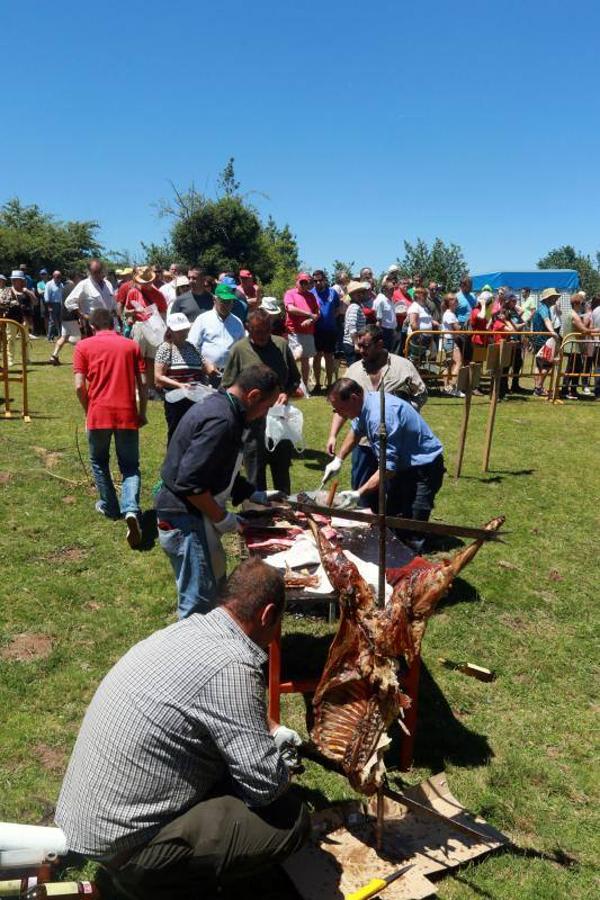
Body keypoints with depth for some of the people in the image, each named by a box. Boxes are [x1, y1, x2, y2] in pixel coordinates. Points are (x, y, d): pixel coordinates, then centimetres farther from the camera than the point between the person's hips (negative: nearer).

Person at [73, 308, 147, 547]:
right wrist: (142, 413, 14)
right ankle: (131, 510, -15)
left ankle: (110, 507, 32)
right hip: (127, 414, 1)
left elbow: (80, 386, -3)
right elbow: (142, 383, 4)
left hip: (99, 413, -1)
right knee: (130, 467, 9)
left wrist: (88, 410, 13)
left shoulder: (84, 346, 5)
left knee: (99, 462, 23)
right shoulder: (131, 345, 10)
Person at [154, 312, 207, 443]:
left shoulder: (192, 347, 12)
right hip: (176, 401, -5)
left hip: (196, 400, 5)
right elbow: (158, 378, -10)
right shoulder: (165, 348, -4)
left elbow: (202, 372, 21)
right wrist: (179, 385, -20)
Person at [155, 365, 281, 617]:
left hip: (192, 514, 11)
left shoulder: (218, 406, 9)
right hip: (186, 520, -11)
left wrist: (256, 495, 15)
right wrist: (222, 518, -17)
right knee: (199, 599, -1)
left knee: (215, 580, 20)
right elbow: (190, 483, -28)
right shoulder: (221, 421, -24)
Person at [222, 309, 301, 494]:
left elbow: (295, 378, 13)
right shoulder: (239, 349, -6)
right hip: (252, 422, -3)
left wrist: (287, 393, -6)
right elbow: (227, 388, -4)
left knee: (282, 472, 17)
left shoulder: (281, 345, 3)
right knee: (255, 478, 6)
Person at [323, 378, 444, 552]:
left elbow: (388, 468, -33)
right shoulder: (366, 404, -4)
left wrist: (359, 493, -36)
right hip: (402, 464, 10)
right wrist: (338, 459, 15)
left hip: (423, 467, -10)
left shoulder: (380, 416, -33)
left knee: (411, 536, -13)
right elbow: (355, 431, 20)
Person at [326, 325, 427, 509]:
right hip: (364, 444, 3)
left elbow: (421, 395, 2)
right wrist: (333, 435, 1)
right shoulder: (354, 370, 7)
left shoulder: (403, 366, -3)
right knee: (362, 495, 10)